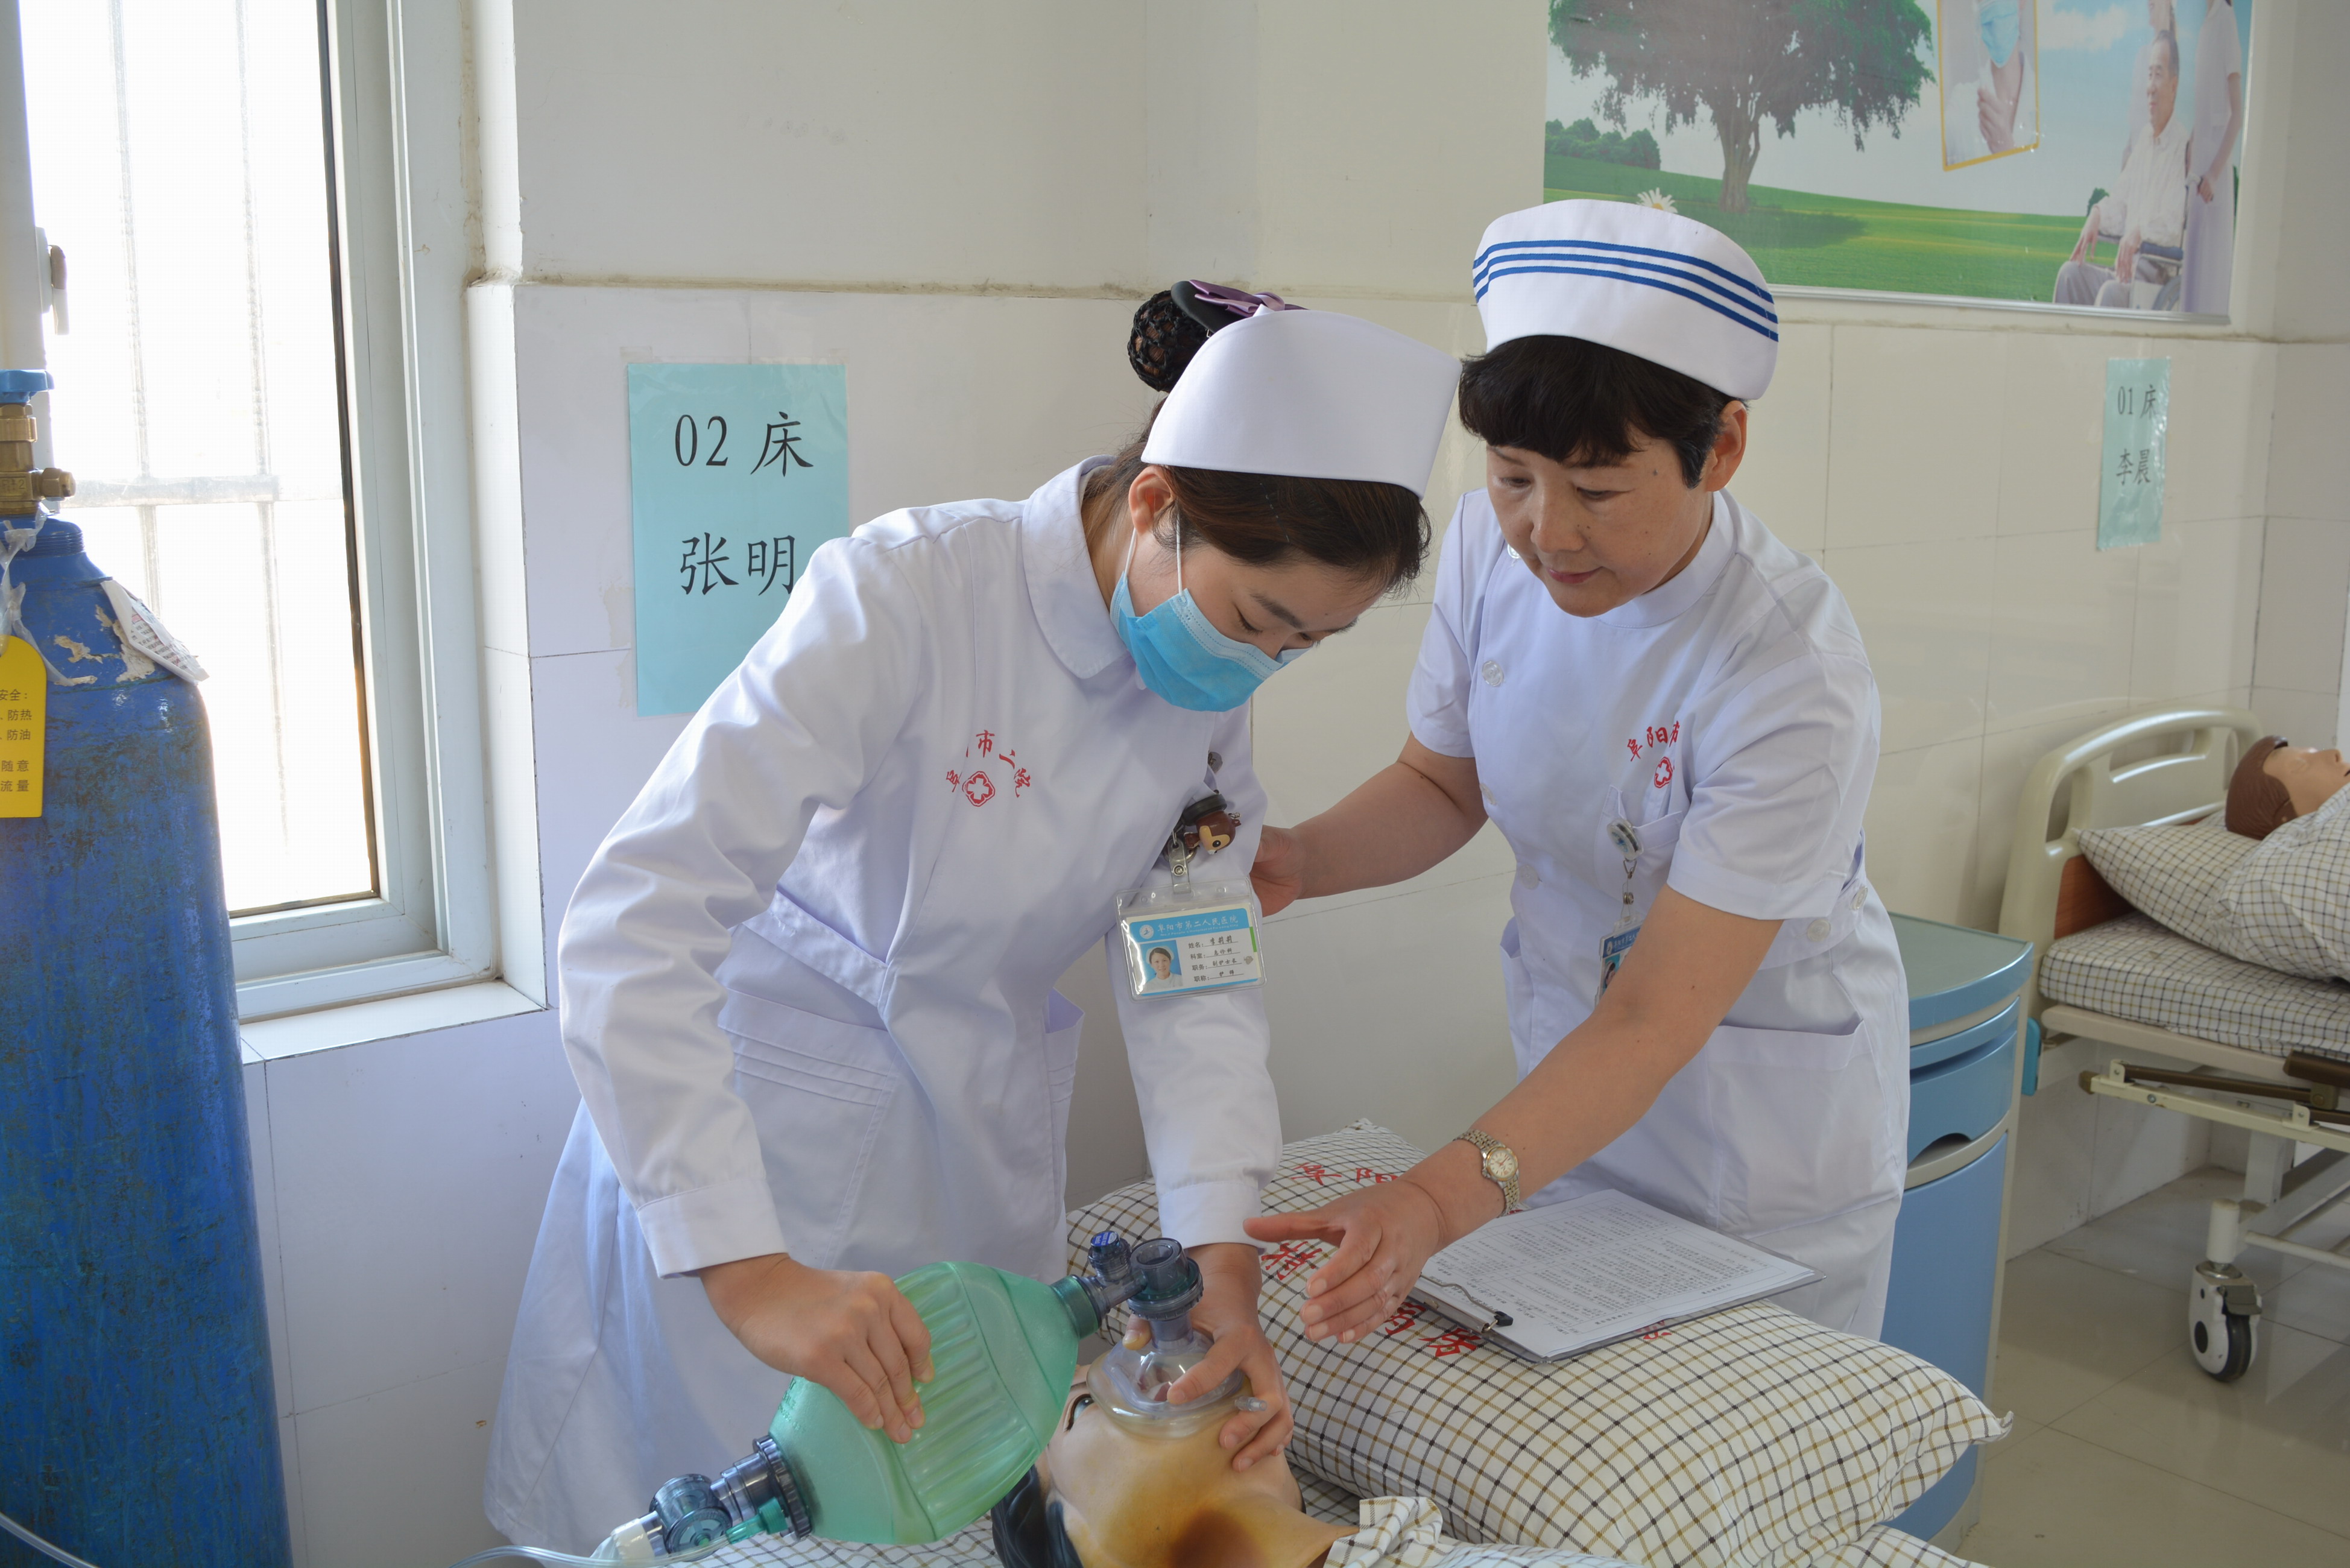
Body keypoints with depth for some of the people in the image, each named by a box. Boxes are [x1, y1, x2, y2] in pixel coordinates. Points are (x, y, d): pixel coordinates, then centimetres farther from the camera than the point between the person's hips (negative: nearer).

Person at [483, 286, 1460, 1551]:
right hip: (758, 1114, -5)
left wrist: (1224, 1257, -19)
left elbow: (1194, 971, -8)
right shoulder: (906, 593, -28)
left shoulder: (1212, 678, -9)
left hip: (978, 1138, 5)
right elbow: (634, 926, -32)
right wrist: (748, 1270, -37)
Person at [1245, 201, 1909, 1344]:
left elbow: (1657, 1016, -32)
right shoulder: (1491, 544, -13)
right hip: (1567, 1068, 5)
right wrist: (1301, 857, -17)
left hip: (1770, 1110, -4)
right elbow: (1443, 784, 3)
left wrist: (1444, 1199, -44)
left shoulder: (1794, 679, -30)